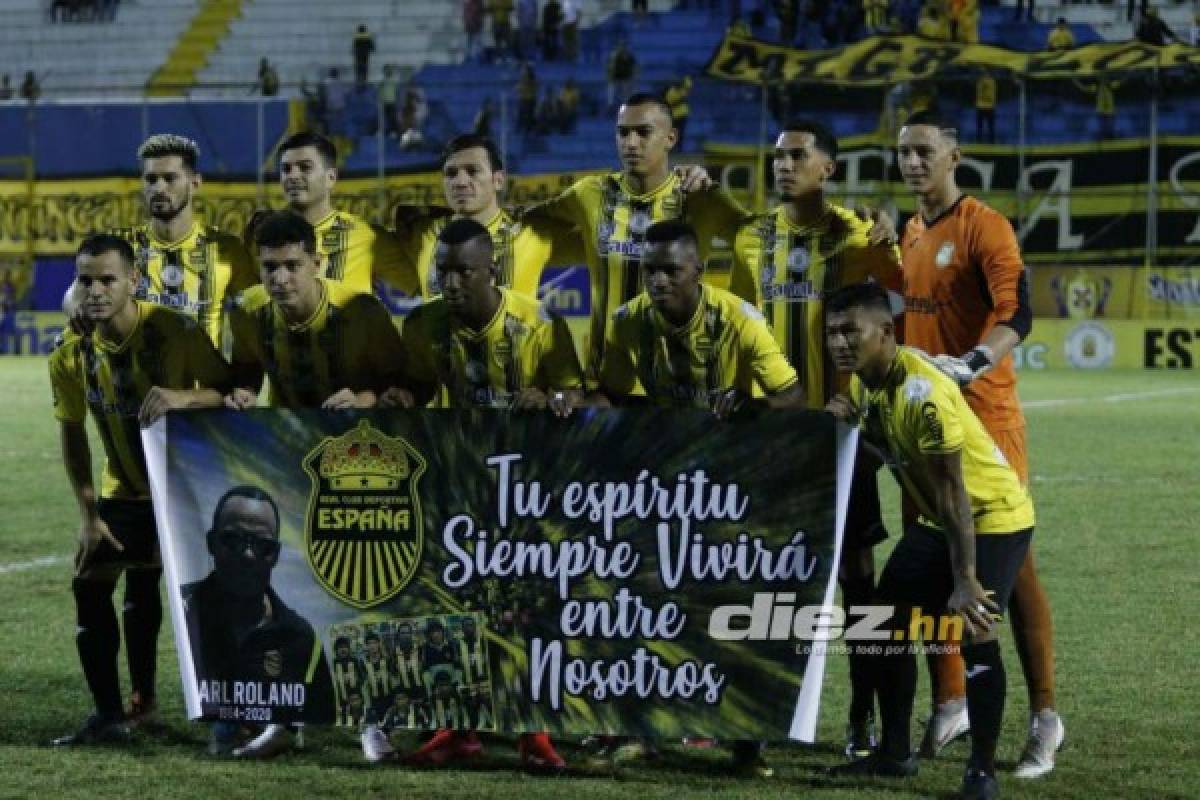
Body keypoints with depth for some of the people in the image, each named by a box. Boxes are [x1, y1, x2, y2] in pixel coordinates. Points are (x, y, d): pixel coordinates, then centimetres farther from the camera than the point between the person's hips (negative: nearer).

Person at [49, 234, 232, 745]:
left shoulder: (176, 332, -22)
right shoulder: (72, 355, -11)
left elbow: (229, 393, -19)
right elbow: (72, 434, 0)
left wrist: (185, 397, -41)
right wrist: (88, 513, -4)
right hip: (122, 492, 4)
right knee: (89, 587, -2)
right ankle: (110, 714, 7)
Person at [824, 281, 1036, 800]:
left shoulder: (922, 392, -30)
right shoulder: (863, 383, -2)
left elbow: (952, 491, -30)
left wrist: (965, 581, -29)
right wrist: (845, 422, -9)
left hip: (994, 517, -9)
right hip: (936, 520, 9)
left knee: (975, 635, -20)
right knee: (888, 618, 7)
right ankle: (895, 753, 19)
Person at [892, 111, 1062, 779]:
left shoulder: (983, 226, -10)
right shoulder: (912, 233, 15)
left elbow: (1015, 312, -24)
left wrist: (976, 362, -39)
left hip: (984, 417, -8)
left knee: (1010, 562, -6)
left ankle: (1044, 717, -1)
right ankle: (950, 704, 20)